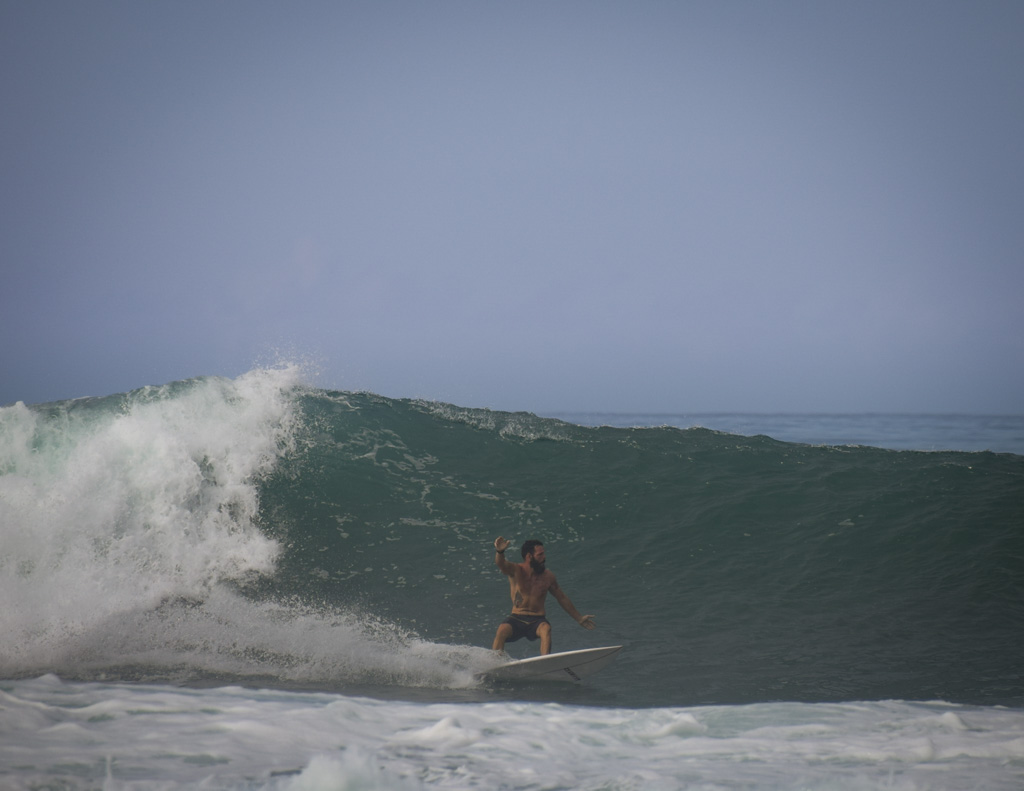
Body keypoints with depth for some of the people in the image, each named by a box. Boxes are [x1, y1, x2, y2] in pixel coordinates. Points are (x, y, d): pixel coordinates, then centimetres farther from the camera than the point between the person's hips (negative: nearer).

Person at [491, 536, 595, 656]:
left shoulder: (548, 576, 4)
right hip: (517, 619, -1)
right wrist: (500, 552, -52)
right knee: (502, 630, -31)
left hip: (537, 621, 1)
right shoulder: (515, 571, -4)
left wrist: (579, 619, 24)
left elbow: (562, 598, 18)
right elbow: (501, 564, -26)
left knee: (546, 628, -32)